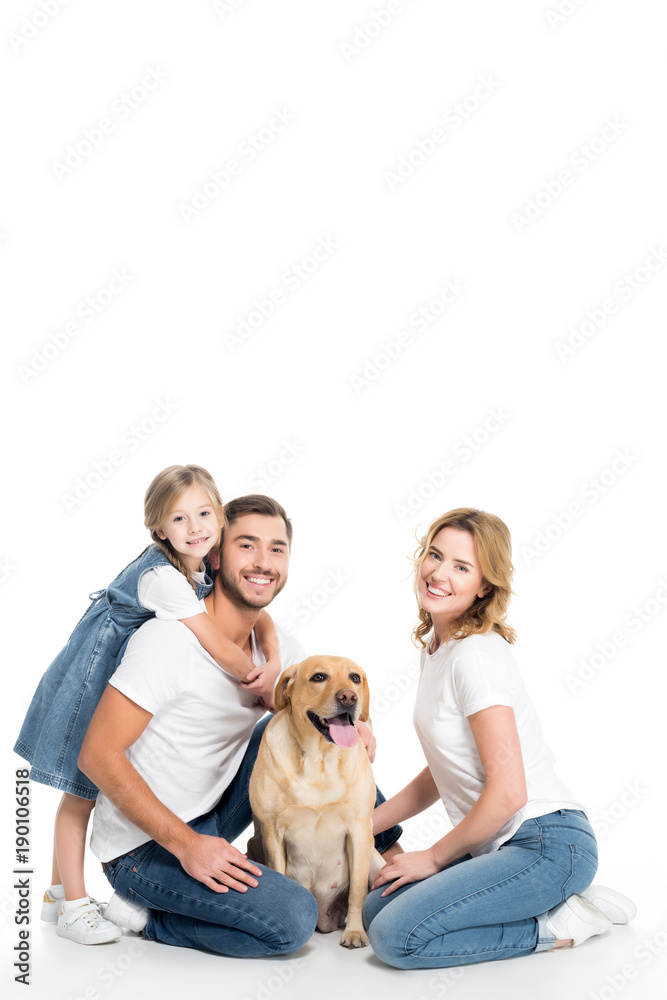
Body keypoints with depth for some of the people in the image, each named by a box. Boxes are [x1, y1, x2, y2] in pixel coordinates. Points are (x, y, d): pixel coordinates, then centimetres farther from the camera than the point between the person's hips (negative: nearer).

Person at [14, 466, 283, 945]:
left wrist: (274, 661, -18)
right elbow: (222, 651, -32)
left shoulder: (208, 569, -5)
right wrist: (263, 685, -18)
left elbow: (256, 613, 0)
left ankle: (61, 891, 31)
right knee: (82, 790, 2)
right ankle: (73, 904, 16)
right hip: (92, 685, -9)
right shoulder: (163, 577, -31)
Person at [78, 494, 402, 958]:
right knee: (293, 920, -23)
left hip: (211, 814, 7)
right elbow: (98, 755, -24)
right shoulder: (169, 639, -23)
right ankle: (148, 915, -3)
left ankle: (388, 853, 16)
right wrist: (186, 844, -26)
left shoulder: (278, 646, 0)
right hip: (143, 846, -7)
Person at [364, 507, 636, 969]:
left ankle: (557, 926, -4)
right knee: (376, 908, 3)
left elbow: (509, 791, -21)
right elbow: (441, 774, 17)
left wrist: (435, 857, -7)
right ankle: (555, 898, 10)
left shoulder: (476, 655, -18)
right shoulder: (437, 645, 11)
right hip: (499, 843, 10)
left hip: (547, 843, -10)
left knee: (397, 936, -20)